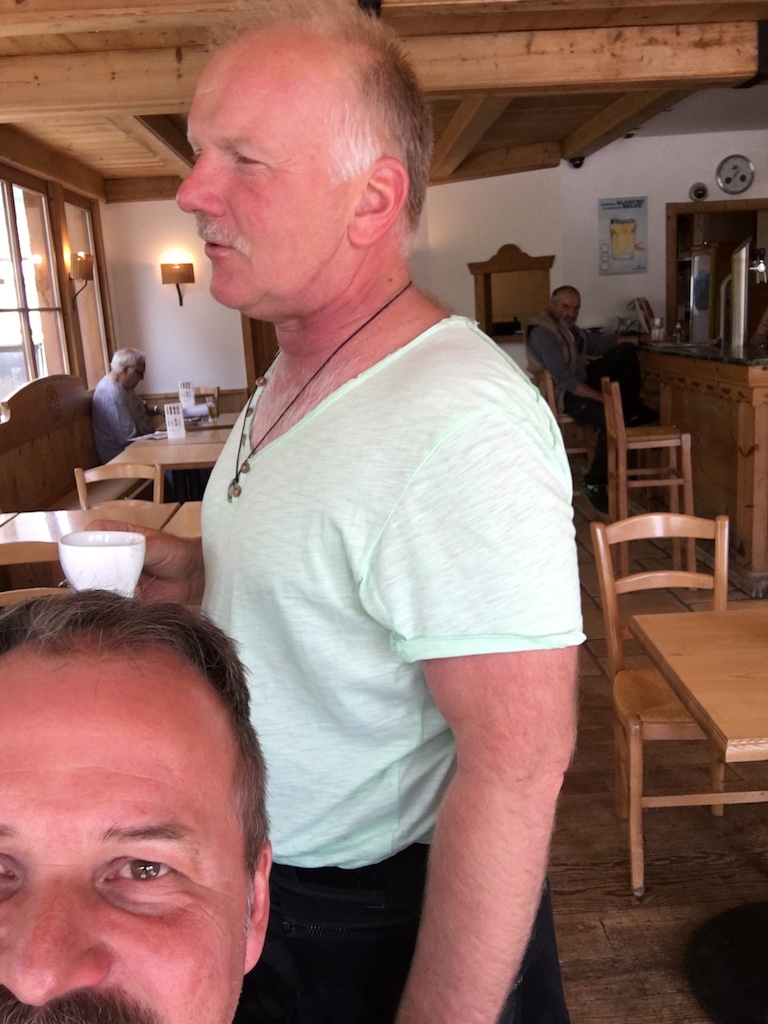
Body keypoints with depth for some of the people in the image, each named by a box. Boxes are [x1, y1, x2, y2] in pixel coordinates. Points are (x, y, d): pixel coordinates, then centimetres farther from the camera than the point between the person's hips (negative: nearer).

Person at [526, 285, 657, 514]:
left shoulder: (567, 325, 5)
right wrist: (603, 398, -28)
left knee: (625, 351, 8)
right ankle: (594, 484, -22)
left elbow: (597, 343, 20)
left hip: (583, 379, 10)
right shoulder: (542, 333, -24)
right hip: (564, 394, -10)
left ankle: (632, 411, 12)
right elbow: (564, 380, -29)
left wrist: (637, 339, 10)